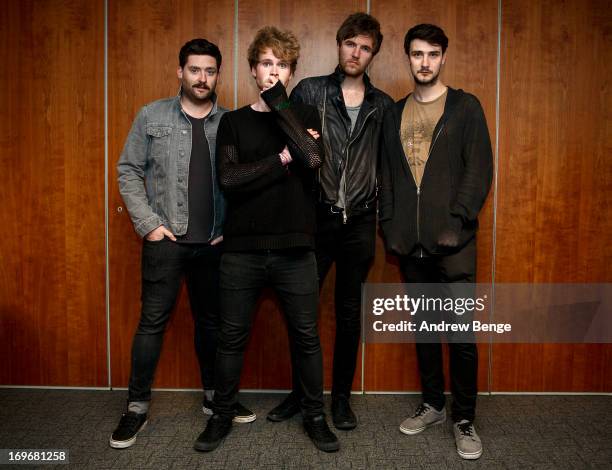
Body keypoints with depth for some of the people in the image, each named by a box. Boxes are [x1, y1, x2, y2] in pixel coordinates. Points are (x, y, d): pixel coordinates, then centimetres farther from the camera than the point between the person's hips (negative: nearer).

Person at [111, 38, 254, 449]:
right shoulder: (152, 116, 0)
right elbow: (129, 172, 0)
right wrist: (148, 224, -8)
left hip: (215, 243, 2)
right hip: (166, 241, -2)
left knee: (212, 320, 13)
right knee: (153, 322, 3)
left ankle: (214, 396, 29)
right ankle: (138, 406, 17)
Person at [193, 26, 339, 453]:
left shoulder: (305, 114, 7)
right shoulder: (233, 121, 7)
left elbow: (313, 159, -15)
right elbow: (228, 178, -8)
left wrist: (278, 102, -10)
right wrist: (284, 159, -12)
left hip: (294, 250, 0)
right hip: (242, 250, 1)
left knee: (306, 337, 9)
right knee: (232, 337, 10)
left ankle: (315, 416, 27)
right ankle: (222, 416, 29)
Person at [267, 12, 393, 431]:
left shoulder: (383, 105, 8)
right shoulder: (309, 91, 2)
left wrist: (382, 208, 5)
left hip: (360, 223, 2)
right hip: (316, 218, -1)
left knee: (349, 313, 10)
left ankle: (342, 397, 25)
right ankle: (300, 391, 27)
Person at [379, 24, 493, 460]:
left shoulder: (466, 106, 3)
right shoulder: (394, 113, 14)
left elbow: (479, 169, -4)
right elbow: (387, 175, 13)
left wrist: (457, 222, -13)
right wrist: (390, 225, 4)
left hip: (452, 240, -3)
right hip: (410, 242, 4)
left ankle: (465, 418, 15)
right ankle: (433, 403, 28)